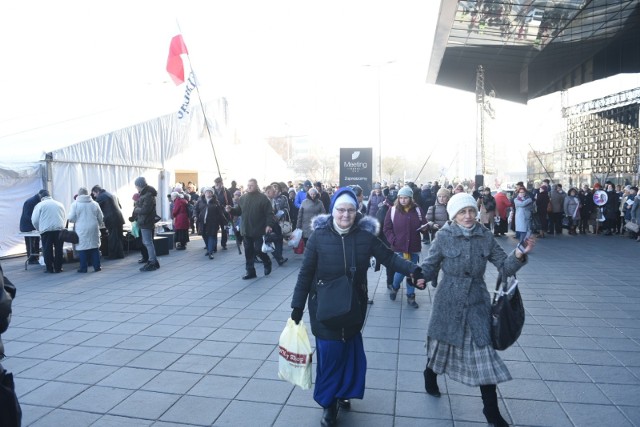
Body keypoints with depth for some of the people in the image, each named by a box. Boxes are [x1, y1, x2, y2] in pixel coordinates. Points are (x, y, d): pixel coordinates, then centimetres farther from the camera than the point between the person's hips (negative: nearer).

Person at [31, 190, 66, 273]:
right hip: (59, 229, 3)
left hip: (46, 230, -2)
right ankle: (58, 268, 11)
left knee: (47, 250, 6)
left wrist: (39, 229, 20)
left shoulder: (40, 205, 4)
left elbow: (35, 220, 4)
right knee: (58, 249, 8)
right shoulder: (59, 204, 14)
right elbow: (64, 217, 16)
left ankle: (49, 268, 9)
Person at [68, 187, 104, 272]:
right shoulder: (94, 203, 5)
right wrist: (99, 225, 24)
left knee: (82, 249, 3)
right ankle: (97, 266, 10)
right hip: (93, 229, 3)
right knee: (95, 248, 8)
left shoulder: (75, 204, -4)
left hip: (81, 230, -2)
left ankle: (83, 268, 6)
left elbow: (71, 218, -6)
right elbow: (101, 217, 8)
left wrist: (77, 220, 16)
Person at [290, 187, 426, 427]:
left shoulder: (365, 236, -7)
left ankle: (343, 392, 40)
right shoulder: (319, 236, -11)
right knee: (330, 353, 2)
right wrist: (297, 305, -5)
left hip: (354, 307, 2)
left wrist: (413, 270, -15)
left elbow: (389, 257, 0)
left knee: (351, 352, 13)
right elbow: (306, 273, -7)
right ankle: (329, 403, 26)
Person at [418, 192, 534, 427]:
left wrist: (519, 254, -21)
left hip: (477, 303, 2)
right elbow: (430, 265, -6)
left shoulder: (486, 236, -2)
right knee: (441, 343, 16)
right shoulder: (444, 236, -10)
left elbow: (505, 266, -1)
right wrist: (420, 277, -27)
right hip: (449, 302, -2)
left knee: (484, 353, 3)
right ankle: (430, 374, 49)